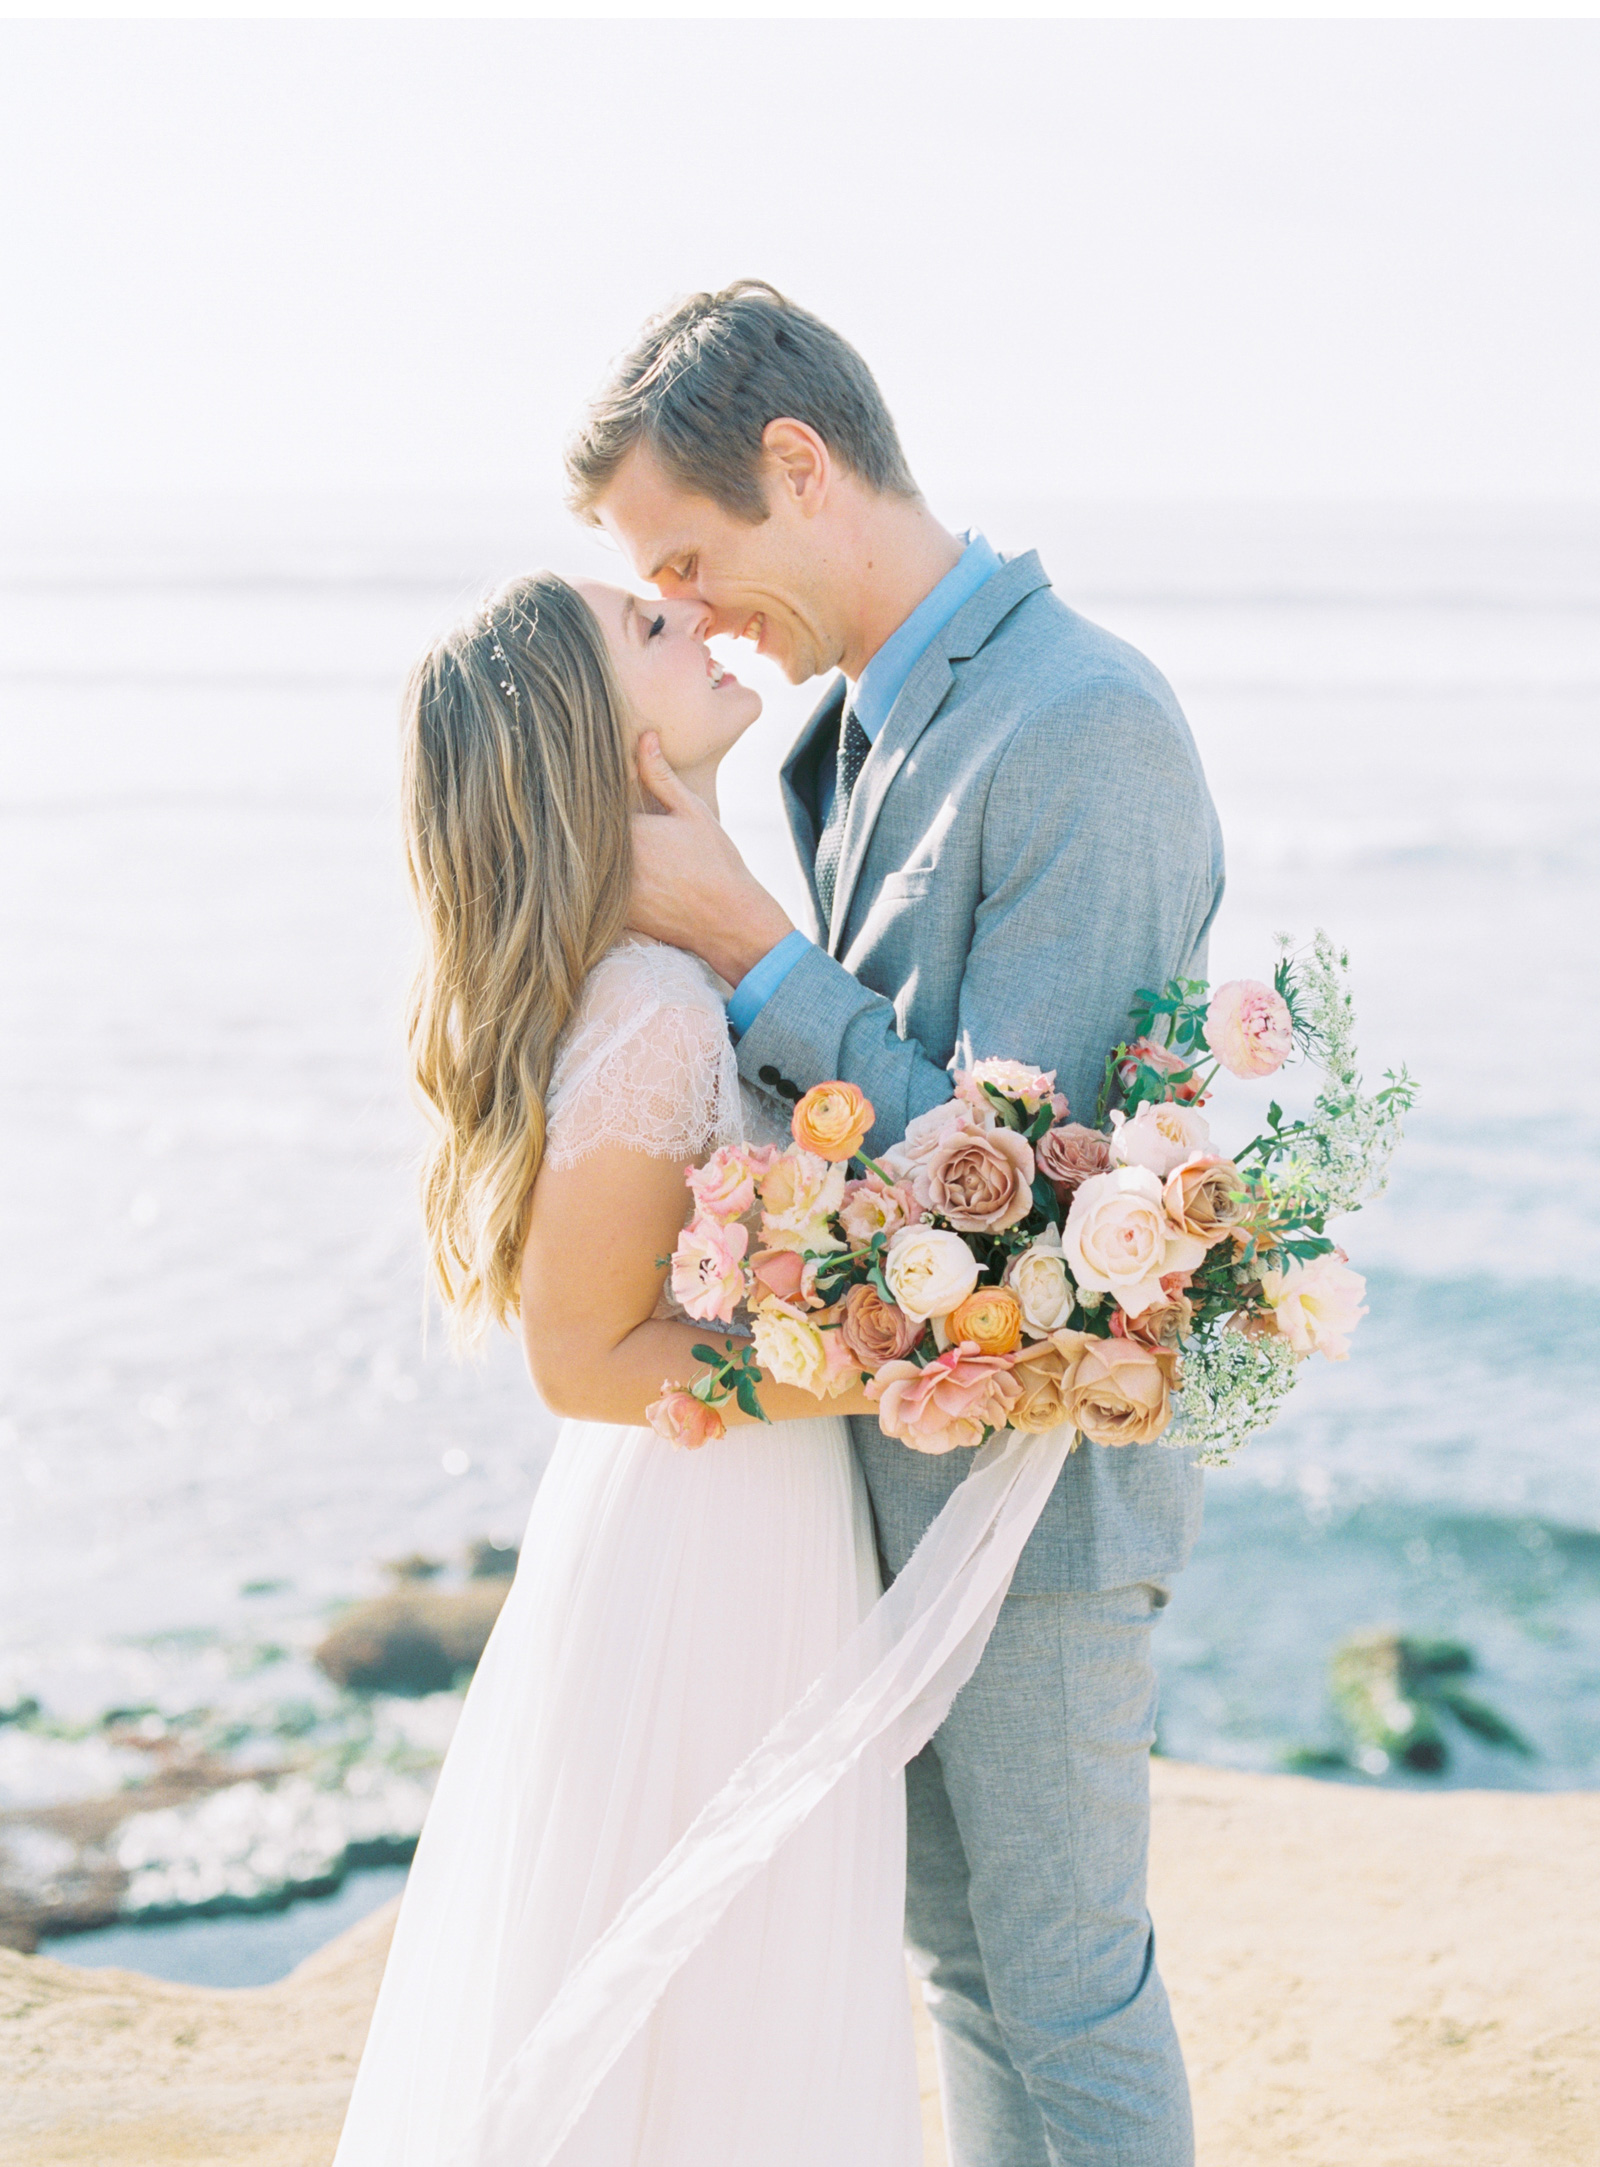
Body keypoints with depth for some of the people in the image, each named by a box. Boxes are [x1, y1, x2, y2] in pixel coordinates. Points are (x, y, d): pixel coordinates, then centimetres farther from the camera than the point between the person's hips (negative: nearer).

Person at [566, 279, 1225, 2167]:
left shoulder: (1087, 729, -23)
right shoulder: (866, 722, 7)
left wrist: (742, 941, -22)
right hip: (895, 1455, 9)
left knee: (1062, 1968, 7)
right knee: (954, 1939, 21)